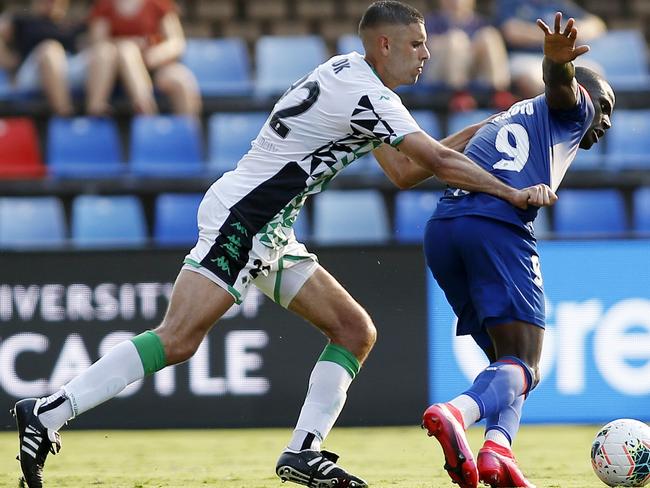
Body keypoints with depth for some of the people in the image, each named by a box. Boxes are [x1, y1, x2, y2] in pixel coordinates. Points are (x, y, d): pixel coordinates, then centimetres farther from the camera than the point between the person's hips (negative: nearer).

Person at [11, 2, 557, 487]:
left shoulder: (348, 74, 15)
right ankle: (48, 412, -21)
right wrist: (515, 193, -6)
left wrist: (473, 135, 18)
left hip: (269, 233, 11)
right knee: (178, 339, -21)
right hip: (241, 216, -11)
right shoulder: (366, 93, -14)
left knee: (355, 330, 6)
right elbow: (439, 161, -15)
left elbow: (404, 170, 22)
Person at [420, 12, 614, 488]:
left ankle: (497, 449, -12)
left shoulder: (503, 122, 40)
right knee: (523, 367, -9)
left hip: (440, 229, 7)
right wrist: (558, 60, -28)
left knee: (506, 358, 15)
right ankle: (456, 412, -39)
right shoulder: (569, 108, 19)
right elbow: (560, 82, -6)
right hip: (499, 224, -7)